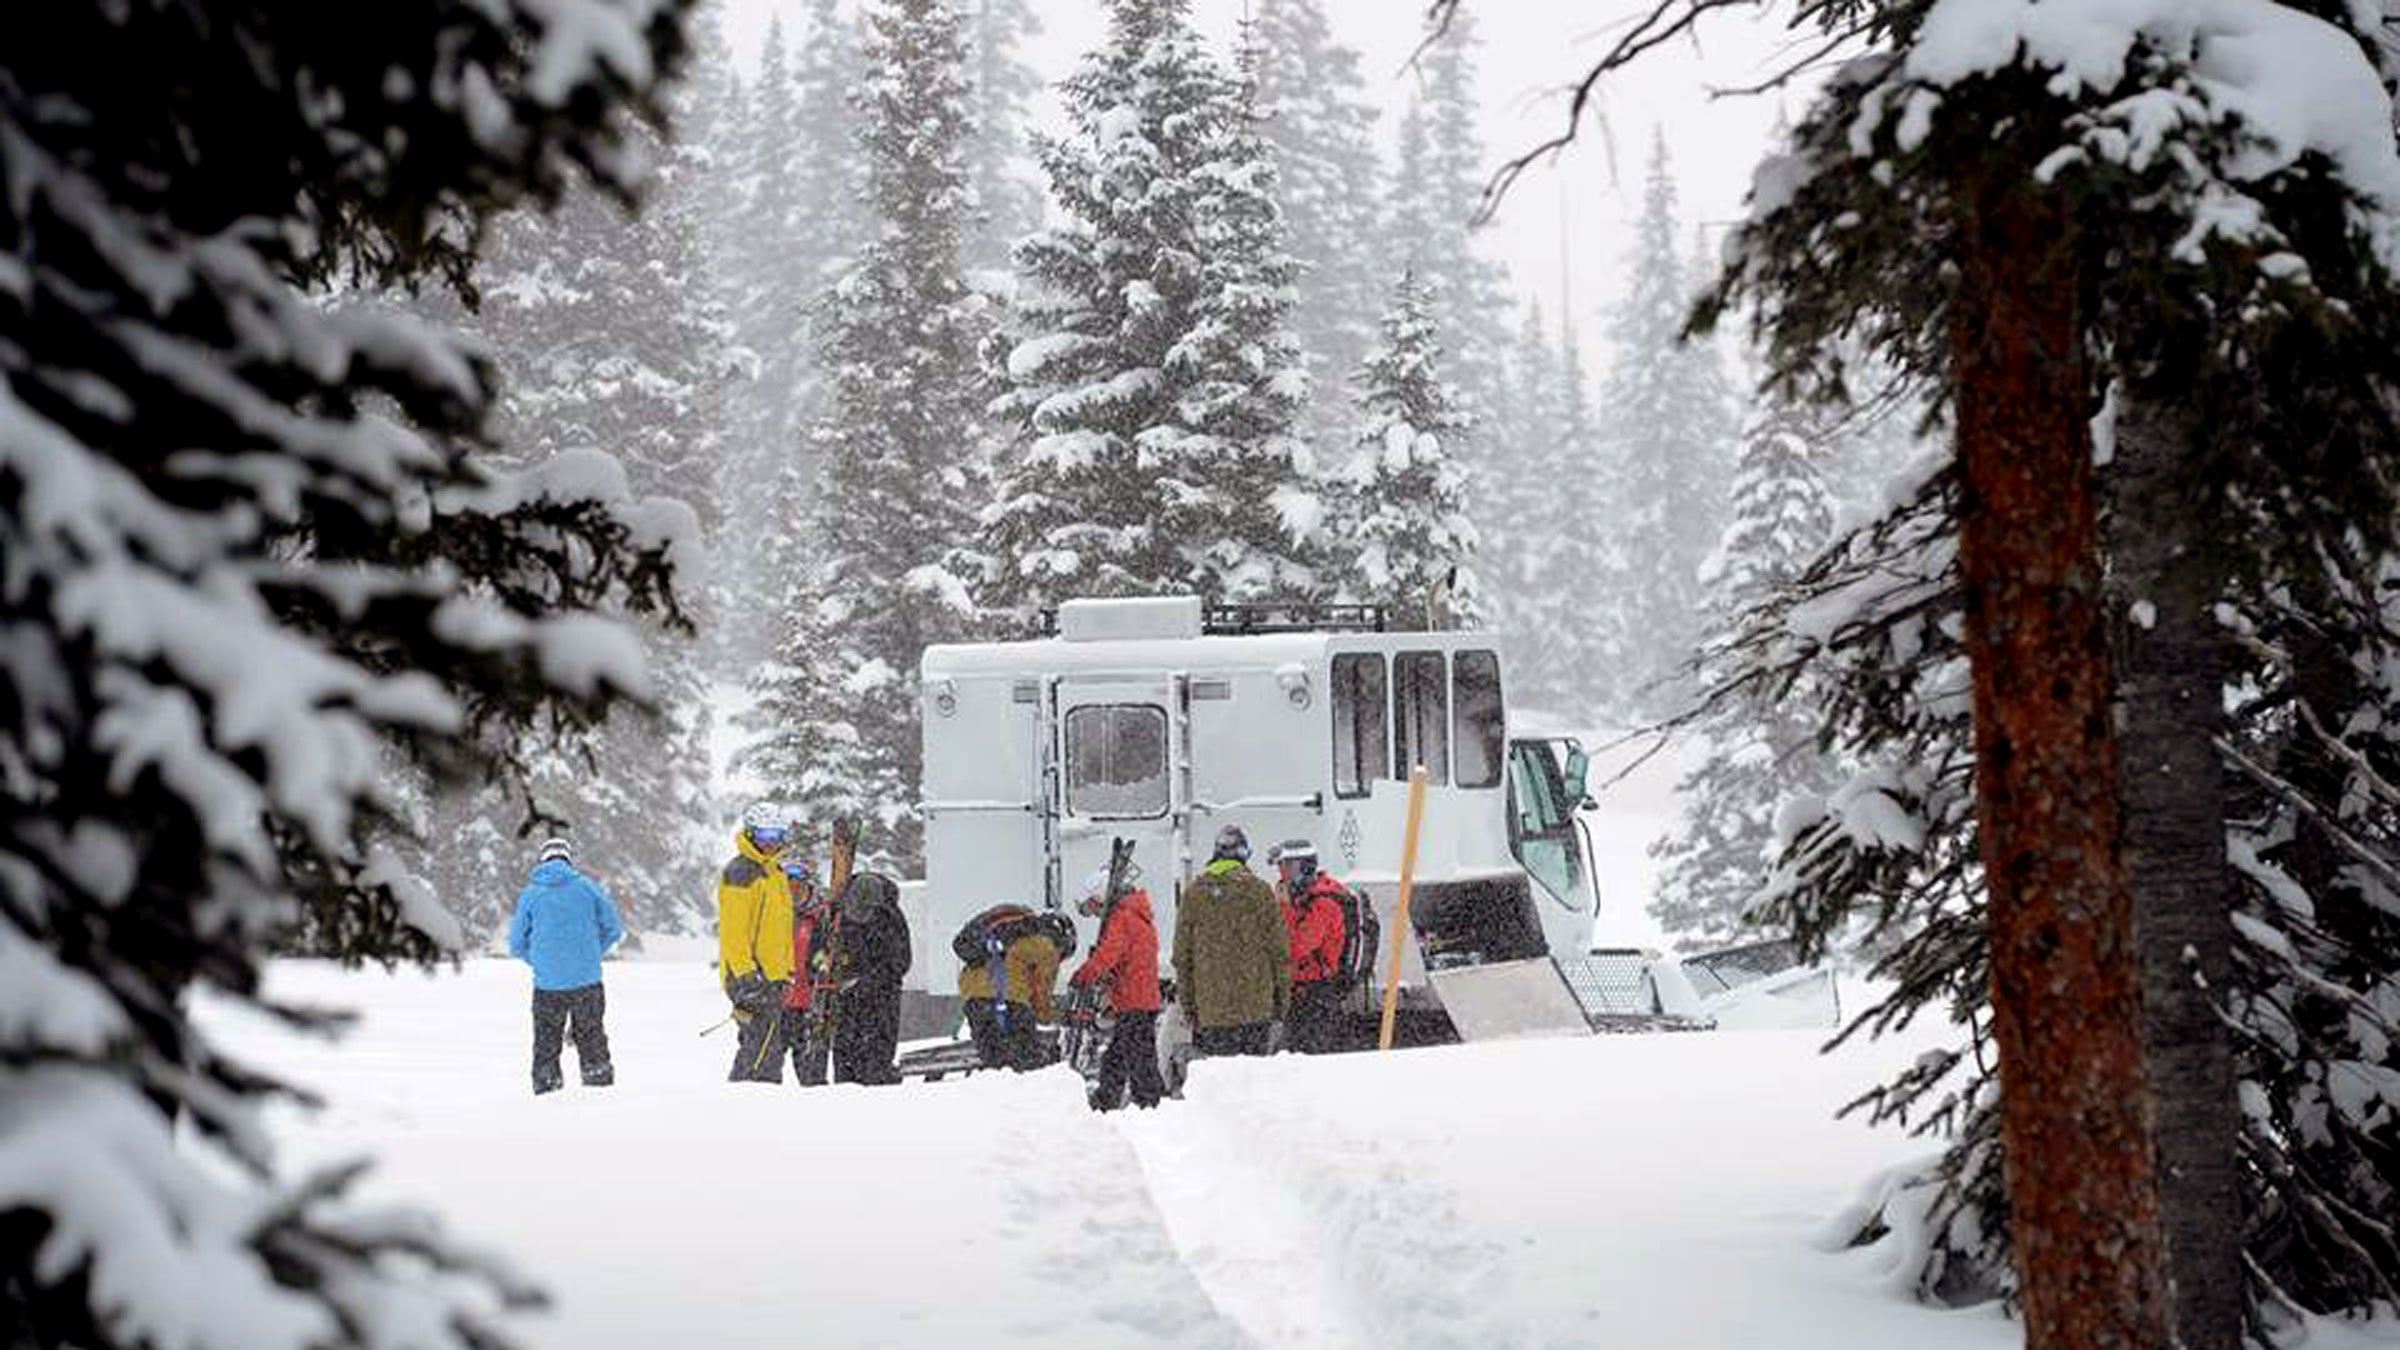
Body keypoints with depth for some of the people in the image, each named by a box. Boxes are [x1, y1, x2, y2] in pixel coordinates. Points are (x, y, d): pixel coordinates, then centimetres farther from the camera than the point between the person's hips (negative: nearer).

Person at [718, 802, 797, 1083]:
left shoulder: (776, 872, 18)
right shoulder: (740, 872, -11)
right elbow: (733, 929, -17)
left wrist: (786, 970, 23)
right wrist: (745, 973, -22)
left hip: (772, 976, 9)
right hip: (749, 975, -9)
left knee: (764, 1044, 12)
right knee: (766, 1048, -13)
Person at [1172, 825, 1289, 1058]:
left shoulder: (1193, 893, 4)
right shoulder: (1260, 890, -2)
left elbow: (1182, 954, 8)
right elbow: (1279, 949, 0)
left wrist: (1187, 1003, 14)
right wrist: (1282, 996, 9)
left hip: (1211, 1008, 1)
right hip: (1257, 1004, -1)